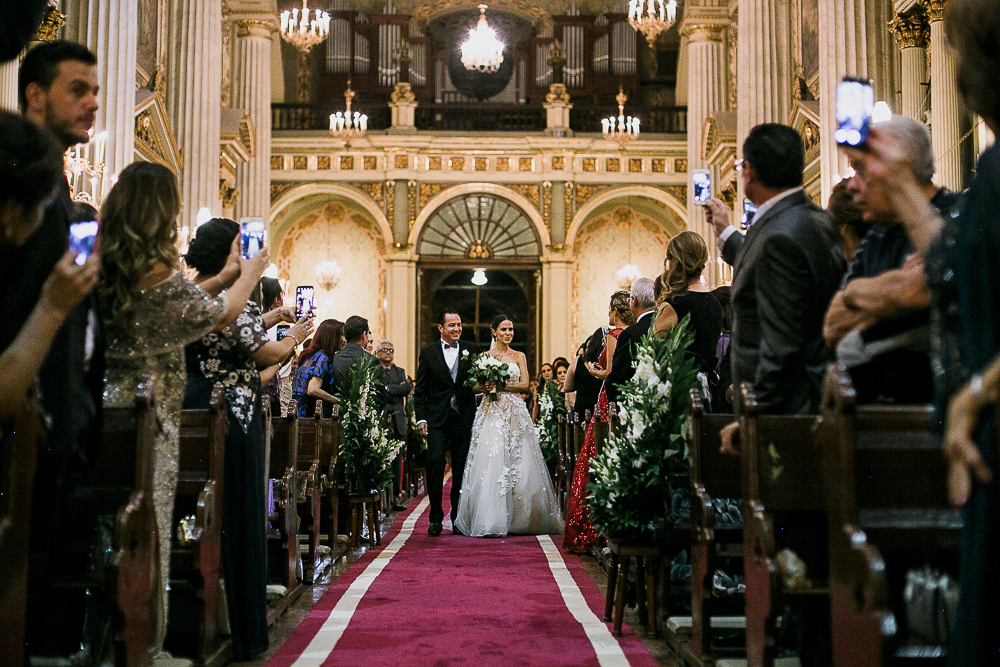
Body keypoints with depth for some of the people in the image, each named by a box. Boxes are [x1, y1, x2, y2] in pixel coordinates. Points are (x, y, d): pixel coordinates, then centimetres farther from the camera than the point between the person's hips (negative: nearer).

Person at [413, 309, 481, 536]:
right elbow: (420, 389, 6)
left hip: (464, 418, 1)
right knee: (435, 463, -10)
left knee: (461, 467, 5)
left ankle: (458, 517, 15)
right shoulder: (428, 353, 5)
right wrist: (421, 418, -3)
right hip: (437, 418, -1)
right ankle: (436, 518, -4)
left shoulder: (472, 350, 7)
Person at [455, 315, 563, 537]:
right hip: (492, 413, -1)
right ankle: (491, 521, -9)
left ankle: (519, 520, 8)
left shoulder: (519, 356, 12)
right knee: (491, 462, -11)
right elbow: (476, 385, 8)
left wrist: (500, 385, -13)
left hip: (515, 413, 1)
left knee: (518, 464, -2)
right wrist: (483, 387, -15)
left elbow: (524, 385, 1)